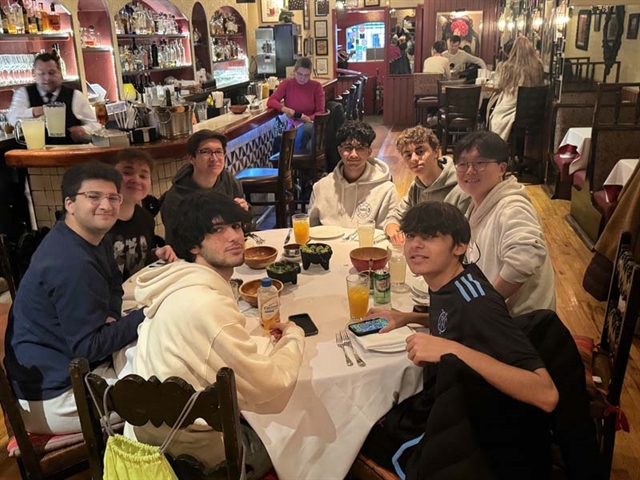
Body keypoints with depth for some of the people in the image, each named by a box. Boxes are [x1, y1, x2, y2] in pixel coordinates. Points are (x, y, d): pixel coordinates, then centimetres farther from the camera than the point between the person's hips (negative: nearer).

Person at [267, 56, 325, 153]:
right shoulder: (286, 84, 3)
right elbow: (270, 101, -4)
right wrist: (284, 109, -24)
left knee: (303, 129, -39)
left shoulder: (316, 86, 0)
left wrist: (309, 118, -23)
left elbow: (320, 112, -1)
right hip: (292, 124, 0)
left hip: (310, 124, 0)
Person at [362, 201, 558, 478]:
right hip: (435, 410, 7)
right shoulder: (446, 284, -4)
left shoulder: (476, 302, -28)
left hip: (452, 439, -7)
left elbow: (546, 395, -35)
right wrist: (408, 318, 6)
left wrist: (453, 350, -41)